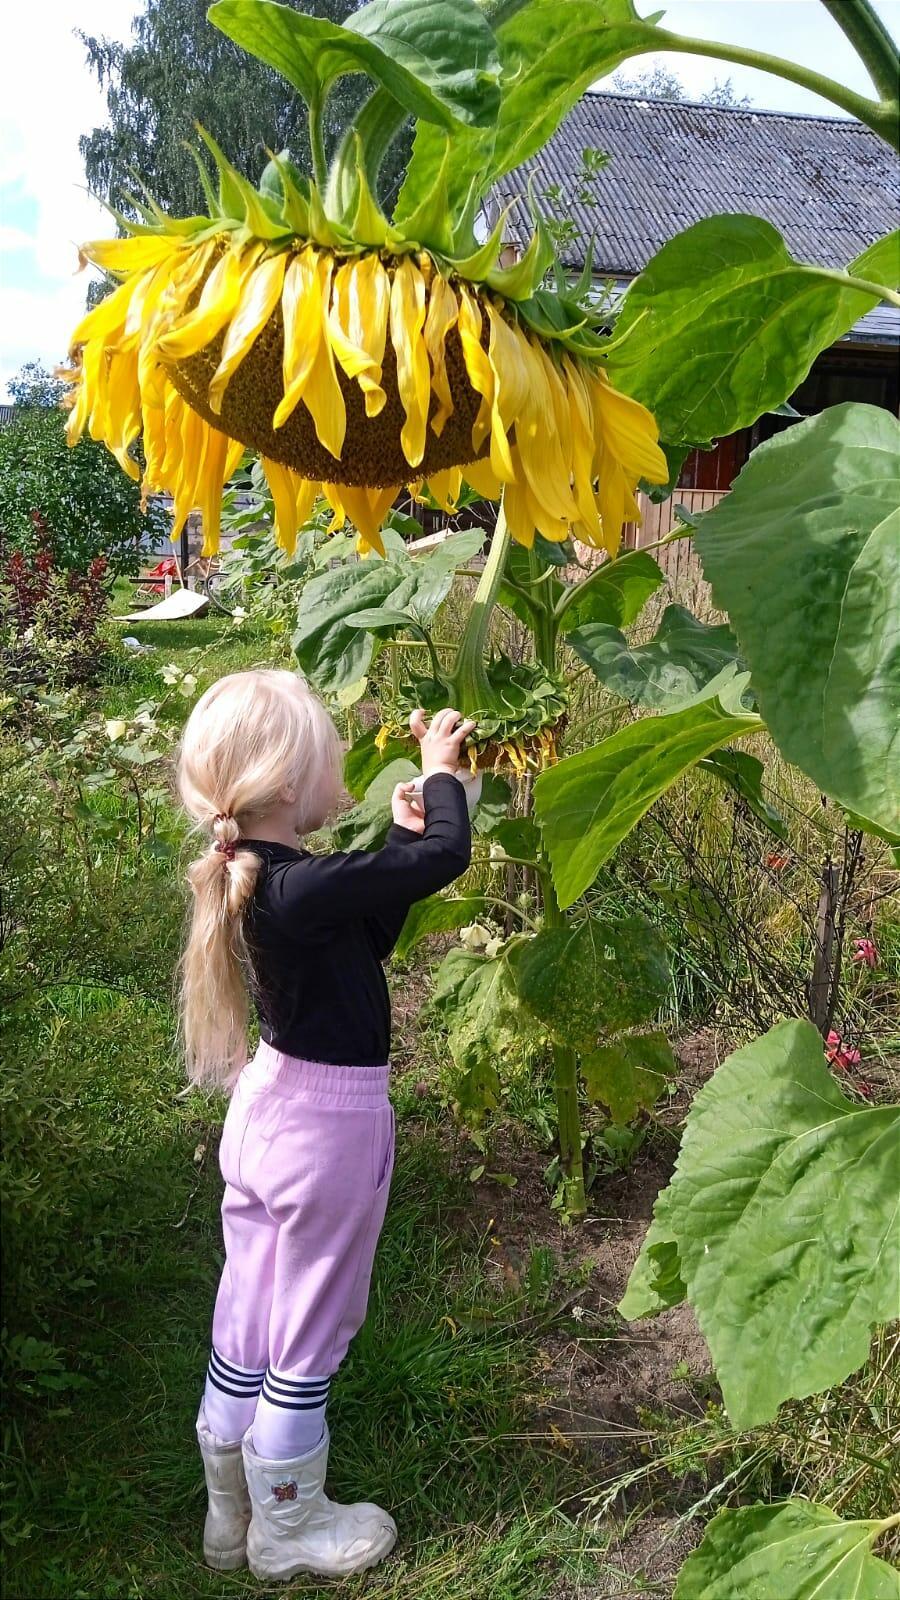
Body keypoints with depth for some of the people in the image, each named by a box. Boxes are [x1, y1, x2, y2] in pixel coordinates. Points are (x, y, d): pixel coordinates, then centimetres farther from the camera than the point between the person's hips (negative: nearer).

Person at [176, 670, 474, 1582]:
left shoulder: (251, 880, -1)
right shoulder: (302, 890, -28)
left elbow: (366, 935, 11)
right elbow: (447, 855, -24)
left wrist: (399, 835, 6)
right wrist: (439, 770, -6)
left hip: (267, 1108, 9)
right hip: (327, 1124, -8)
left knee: (246, 1327, 20)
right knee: (309, 1338, 12)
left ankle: (231, 1516, 39)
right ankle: (288, 1532, 32)